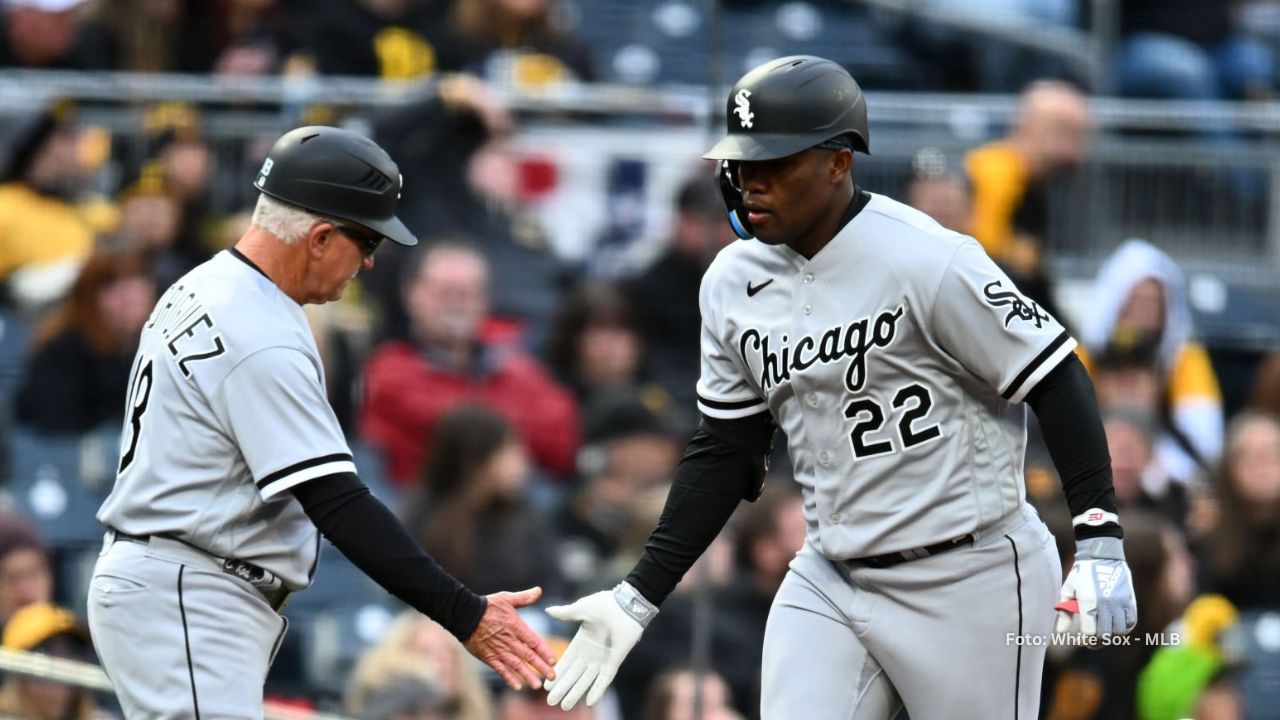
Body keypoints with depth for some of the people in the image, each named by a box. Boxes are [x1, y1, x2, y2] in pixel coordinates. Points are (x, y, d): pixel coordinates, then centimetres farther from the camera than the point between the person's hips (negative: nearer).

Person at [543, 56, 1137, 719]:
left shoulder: (928, 261, -16)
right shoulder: (733, 284, 5)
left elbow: (1056, 383, -13)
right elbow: (724, 452, 13)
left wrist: (1100, 543, -21)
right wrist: (639, 596, 8)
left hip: (969, 580, -6)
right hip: (829, 582, 6)